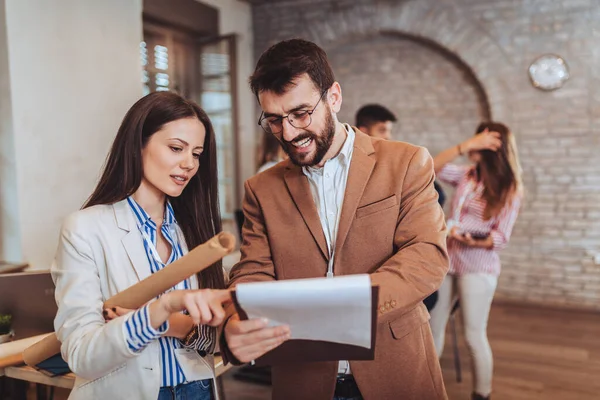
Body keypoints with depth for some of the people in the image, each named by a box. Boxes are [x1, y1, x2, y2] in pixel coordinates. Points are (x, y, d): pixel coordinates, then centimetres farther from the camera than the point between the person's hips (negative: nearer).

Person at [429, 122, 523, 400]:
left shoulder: (510, 189, -8)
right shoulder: (466, 175, 5)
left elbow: (501, 237, -11)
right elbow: (431, 167, -7)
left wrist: (472, 240, -28)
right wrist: (465, 146, -15)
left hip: (478, 268, -5)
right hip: (446, 261, 5)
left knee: (474, 336, 1)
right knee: (433, 326, 11)